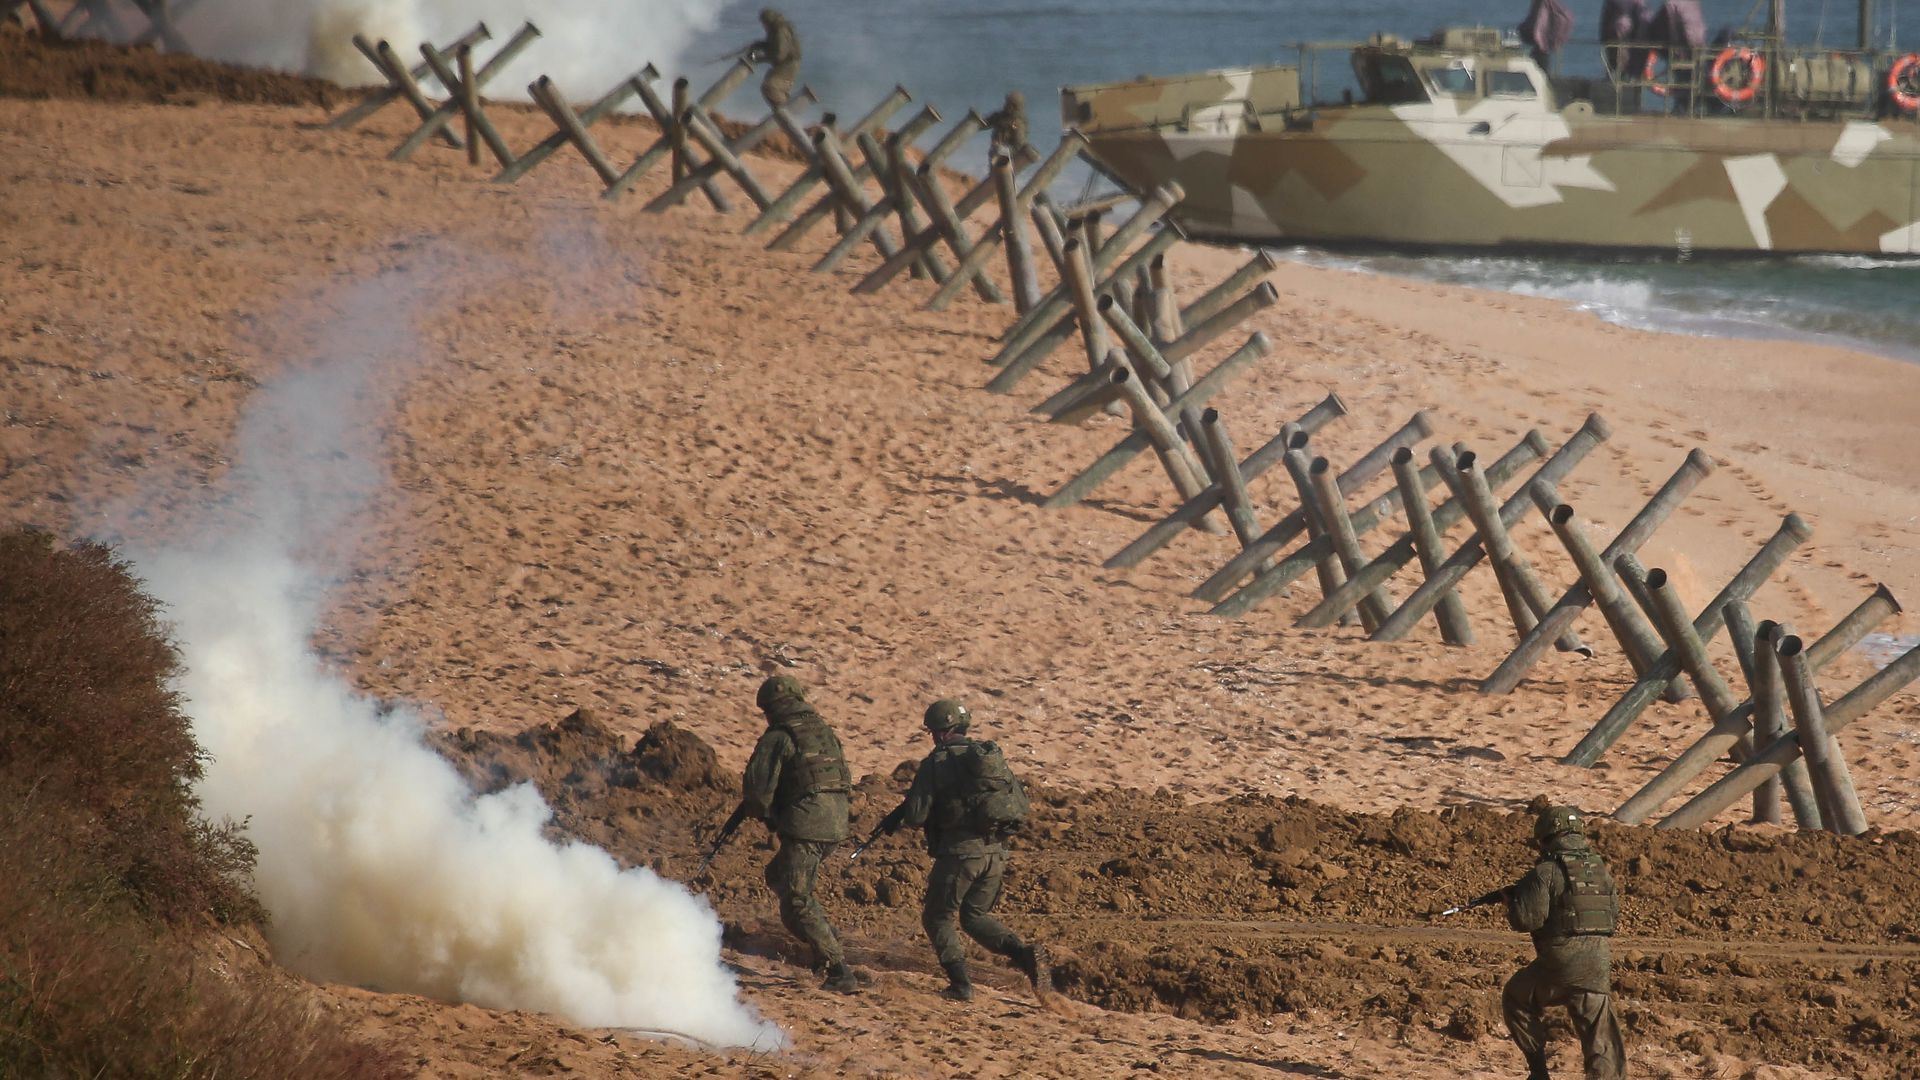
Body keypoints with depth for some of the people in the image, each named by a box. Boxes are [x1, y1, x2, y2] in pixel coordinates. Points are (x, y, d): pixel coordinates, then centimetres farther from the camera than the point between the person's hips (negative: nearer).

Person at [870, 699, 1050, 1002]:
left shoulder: (935, 763, -6)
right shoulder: (992, 756, 10)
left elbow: (915, 816, -10)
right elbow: (1022, 803, 11)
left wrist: (898, 818, 13)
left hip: (959, 853, -6)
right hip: (995, 853, 6)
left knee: (937, 918, 12)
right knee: (976, 917, 20)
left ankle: (960, 983, -3)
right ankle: (1025, 953, -4)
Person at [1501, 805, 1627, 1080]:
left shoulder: (1547, 871, -7)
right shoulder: (1600, 868, 12)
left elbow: (1528, 918, -12)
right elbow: (1614, 914, 22)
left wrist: (1512, 899, 8)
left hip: (1559, 963, -4)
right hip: (1597, 963, 4)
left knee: (1516, 999, 23)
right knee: (1600, 1038, 4)